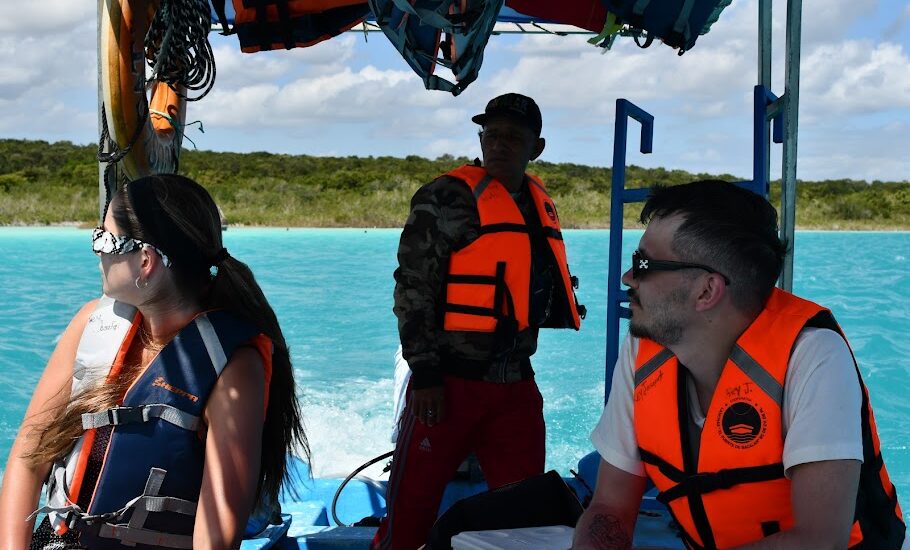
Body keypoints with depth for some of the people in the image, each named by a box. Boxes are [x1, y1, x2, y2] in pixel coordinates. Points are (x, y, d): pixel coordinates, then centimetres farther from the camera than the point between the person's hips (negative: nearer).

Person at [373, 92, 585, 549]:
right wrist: (424, 373, -16)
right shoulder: (447, 198, -8)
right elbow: (414, 289, -12)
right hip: (449, 383, -6)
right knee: (412, 507, -2)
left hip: (516, 386, 7)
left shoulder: (540, 206, 14)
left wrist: (562, 309, 8)